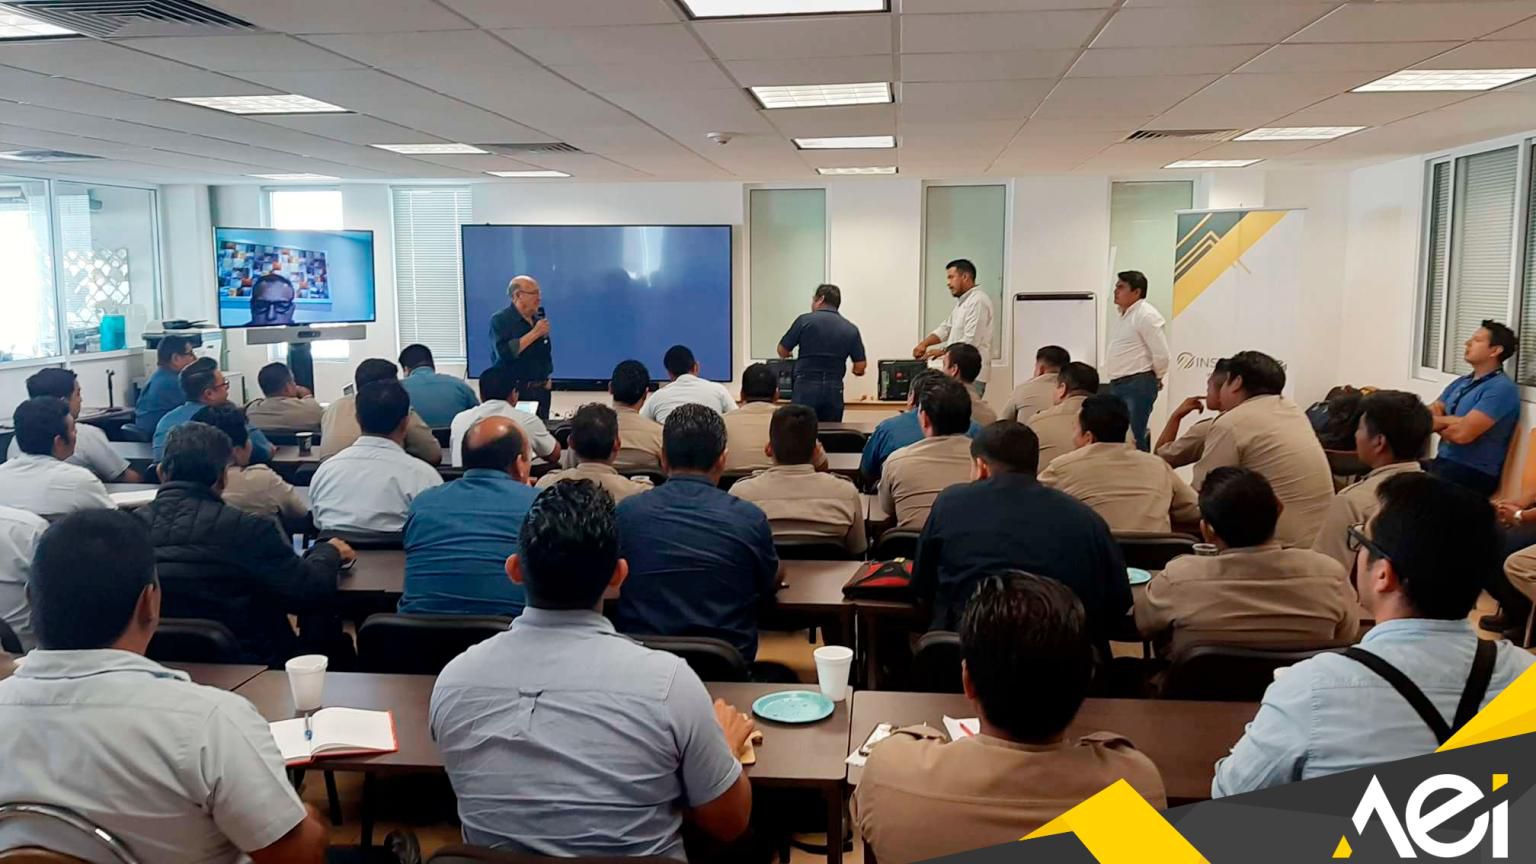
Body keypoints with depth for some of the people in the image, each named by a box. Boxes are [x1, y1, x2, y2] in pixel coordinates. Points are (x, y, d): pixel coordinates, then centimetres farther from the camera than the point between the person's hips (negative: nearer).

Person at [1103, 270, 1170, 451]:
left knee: (1133, 437, -12)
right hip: (1116, 383, 9)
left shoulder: (1146, 315, -12)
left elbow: (1161, 353, -16)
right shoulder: (1119, 316, 16)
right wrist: (1113, 376, 18)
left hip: (1138, 385, -9)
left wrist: (1157, 378, -3)